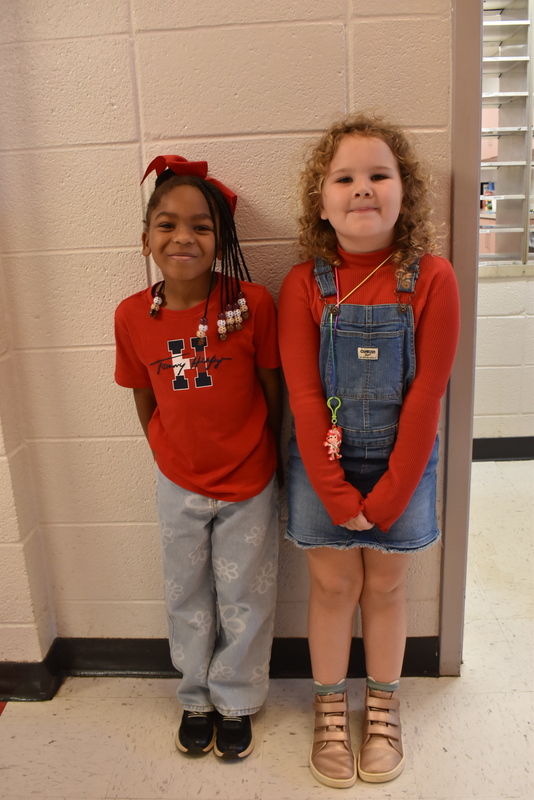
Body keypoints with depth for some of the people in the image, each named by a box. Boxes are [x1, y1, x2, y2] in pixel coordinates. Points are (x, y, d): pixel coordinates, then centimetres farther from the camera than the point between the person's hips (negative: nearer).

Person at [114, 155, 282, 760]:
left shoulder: (252, 304, -18)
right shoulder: (132, 316, -10)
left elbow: (274, 392, -7)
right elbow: (144, 401, 3)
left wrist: (270, 461, 3)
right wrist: (170, 459, 7)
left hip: (249, 484, -2)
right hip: (178, 487, 3)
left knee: (243, 598, 15)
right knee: (186, 597, 20)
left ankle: (236, 702, 41)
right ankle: (196, 699, 45)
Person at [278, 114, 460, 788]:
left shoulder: (431, 279, -11)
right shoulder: (304, 285, -9)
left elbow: (425, 396, -11)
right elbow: (304, 398, -10)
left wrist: (389, 494, -11)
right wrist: (338, 494, -11)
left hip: (401, 463, 0)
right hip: (323, 465, 0)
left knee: (385, 586, 15)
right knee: (333, 587, 13)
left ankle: (383, 705, 40)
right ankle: (329, 709, 36)